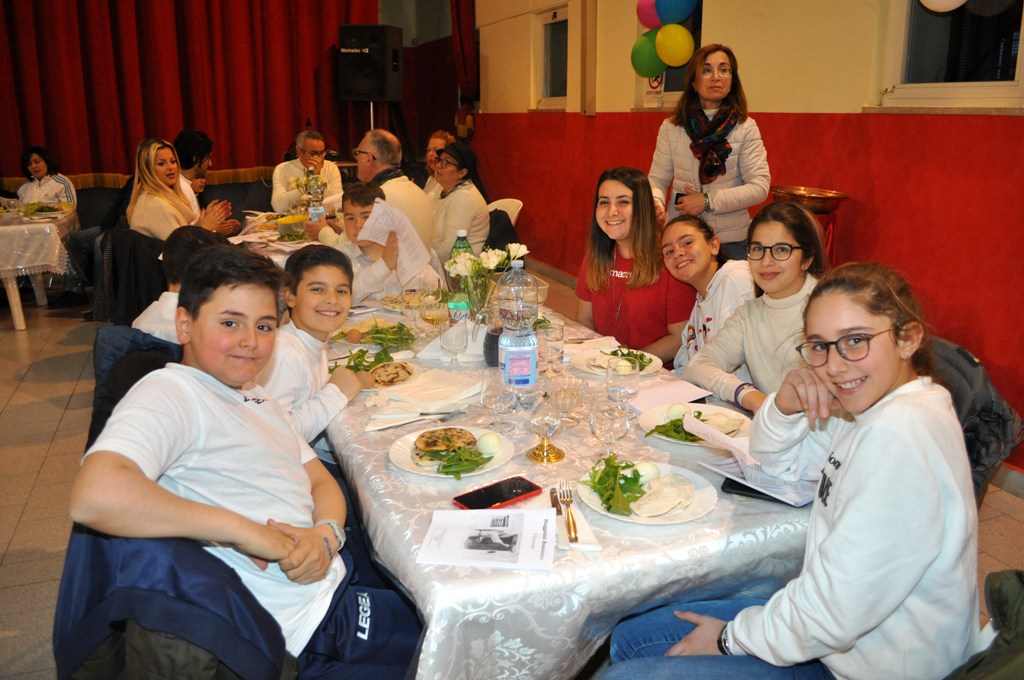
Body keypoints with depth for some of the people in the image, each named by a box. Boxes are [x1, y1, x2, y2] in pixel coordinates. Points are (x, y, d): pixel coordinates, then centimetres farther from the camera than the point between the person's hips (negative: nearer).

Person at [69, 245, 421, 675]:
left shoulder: (255, 398, 16)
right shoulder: (171, 393, -15)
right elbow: (95, 497, -32)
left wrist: (326, 533, -8)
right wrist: (241, 530, -26)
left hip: (339, 584, 9)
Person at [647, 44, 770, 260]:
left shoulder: (746, 128, -2)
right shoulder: (670, 128, 2)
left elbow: (760, 187, -7)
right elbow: (658, 178, 4)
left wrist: (708, 201, -14)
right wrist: (656, 202, -19)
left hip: (731, 239, -1)